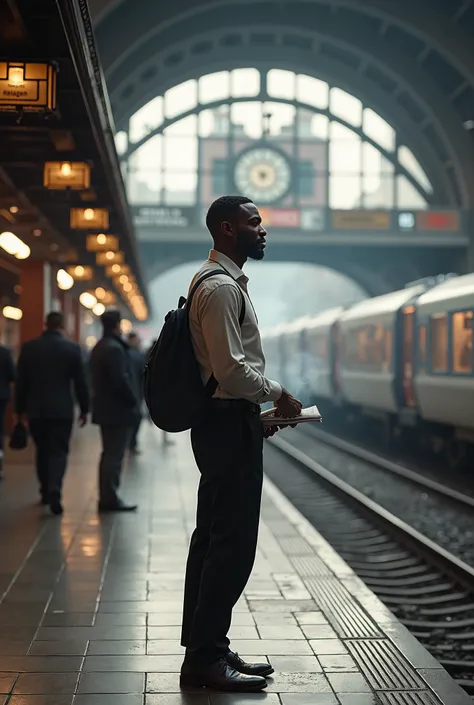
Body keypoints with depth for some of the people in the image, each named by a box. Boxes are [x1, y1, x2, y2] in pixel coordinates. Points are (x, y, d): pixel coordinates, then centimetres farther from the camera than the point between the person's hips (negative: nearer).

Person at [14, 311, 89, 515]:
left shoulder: (29, 347, 1)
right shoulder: (72, 348, -4)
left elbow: (21, 382, 4)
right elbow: (80, 382, -2)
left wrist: (20, 409, 11)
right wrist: (84, 409, 7)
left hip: (36, 409, 2)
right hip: (62, 410, -2)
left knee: (42, 450, 16)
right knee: (58, 451, -1)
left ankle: (45, 492, 22)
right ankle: (54, 492, -18)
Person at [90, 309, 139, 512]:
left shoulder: (99, 348, 15)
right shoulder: (114, 349, -17)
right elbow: (121, 380, -23)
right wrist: (133, 401, -11)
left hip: (105, 409, 10)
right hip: (118, 411, -10)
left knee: (110, 454, 15)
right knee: (114, 455, -6)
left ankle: (106, 497, 18)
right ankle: (110, 499, -4)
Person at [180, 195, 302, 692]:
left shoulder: (224, 281, 19)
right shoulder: (220, 286, -15)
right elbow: (231, 369, -23)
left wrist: (259, 410, 14)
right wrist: (277, 395, -9)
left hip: (226, 423, 11)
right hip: (230, 425, -11)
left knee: (213, 539, 13)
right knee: (233, 544, -7)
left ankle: (205, 649, 21)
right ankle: (206, 657, 1)